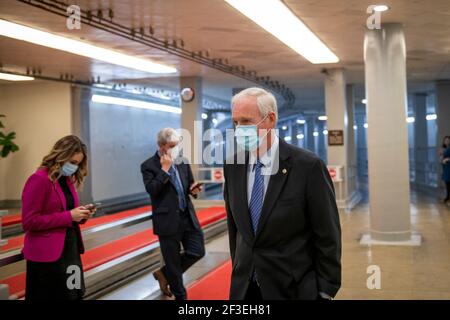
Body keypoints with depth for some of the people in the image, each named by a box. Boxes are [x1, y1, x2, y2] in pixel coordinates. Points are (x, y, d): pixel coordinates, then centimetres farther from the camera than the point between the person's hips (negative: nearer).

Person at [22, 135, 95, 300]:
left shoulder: (67, 180, 10)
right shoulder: (39, 179, -15)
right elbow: (29, 222, -18)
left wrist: (80, 214, -1)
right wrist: (69, 216, -20)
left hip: (70, 249, 8)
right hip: (47, 255, -8)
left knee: (74, 295, 13)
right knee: (52, 296, 3)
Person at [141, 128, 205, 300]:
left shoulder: (183, 162, 8)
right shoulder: (148, 166, -8)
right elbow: (152, 190, -21)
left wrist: (193, 189, -6)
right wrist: (164, 168, -20)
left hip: (188, 216, 6)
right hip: (167, 220, -5)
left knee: (197, 251, 5)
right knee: (173, 261, 5)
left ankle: (164, 274, 25)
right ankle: (180, 295, 26)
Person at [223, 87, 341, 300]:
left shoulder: (308, 166, -15)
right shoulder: (232, 166, 0)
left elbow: (327, 236, -10)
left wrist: (326, 291, -8)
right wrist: (239, 269, 9)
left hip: (294, 288, -4)